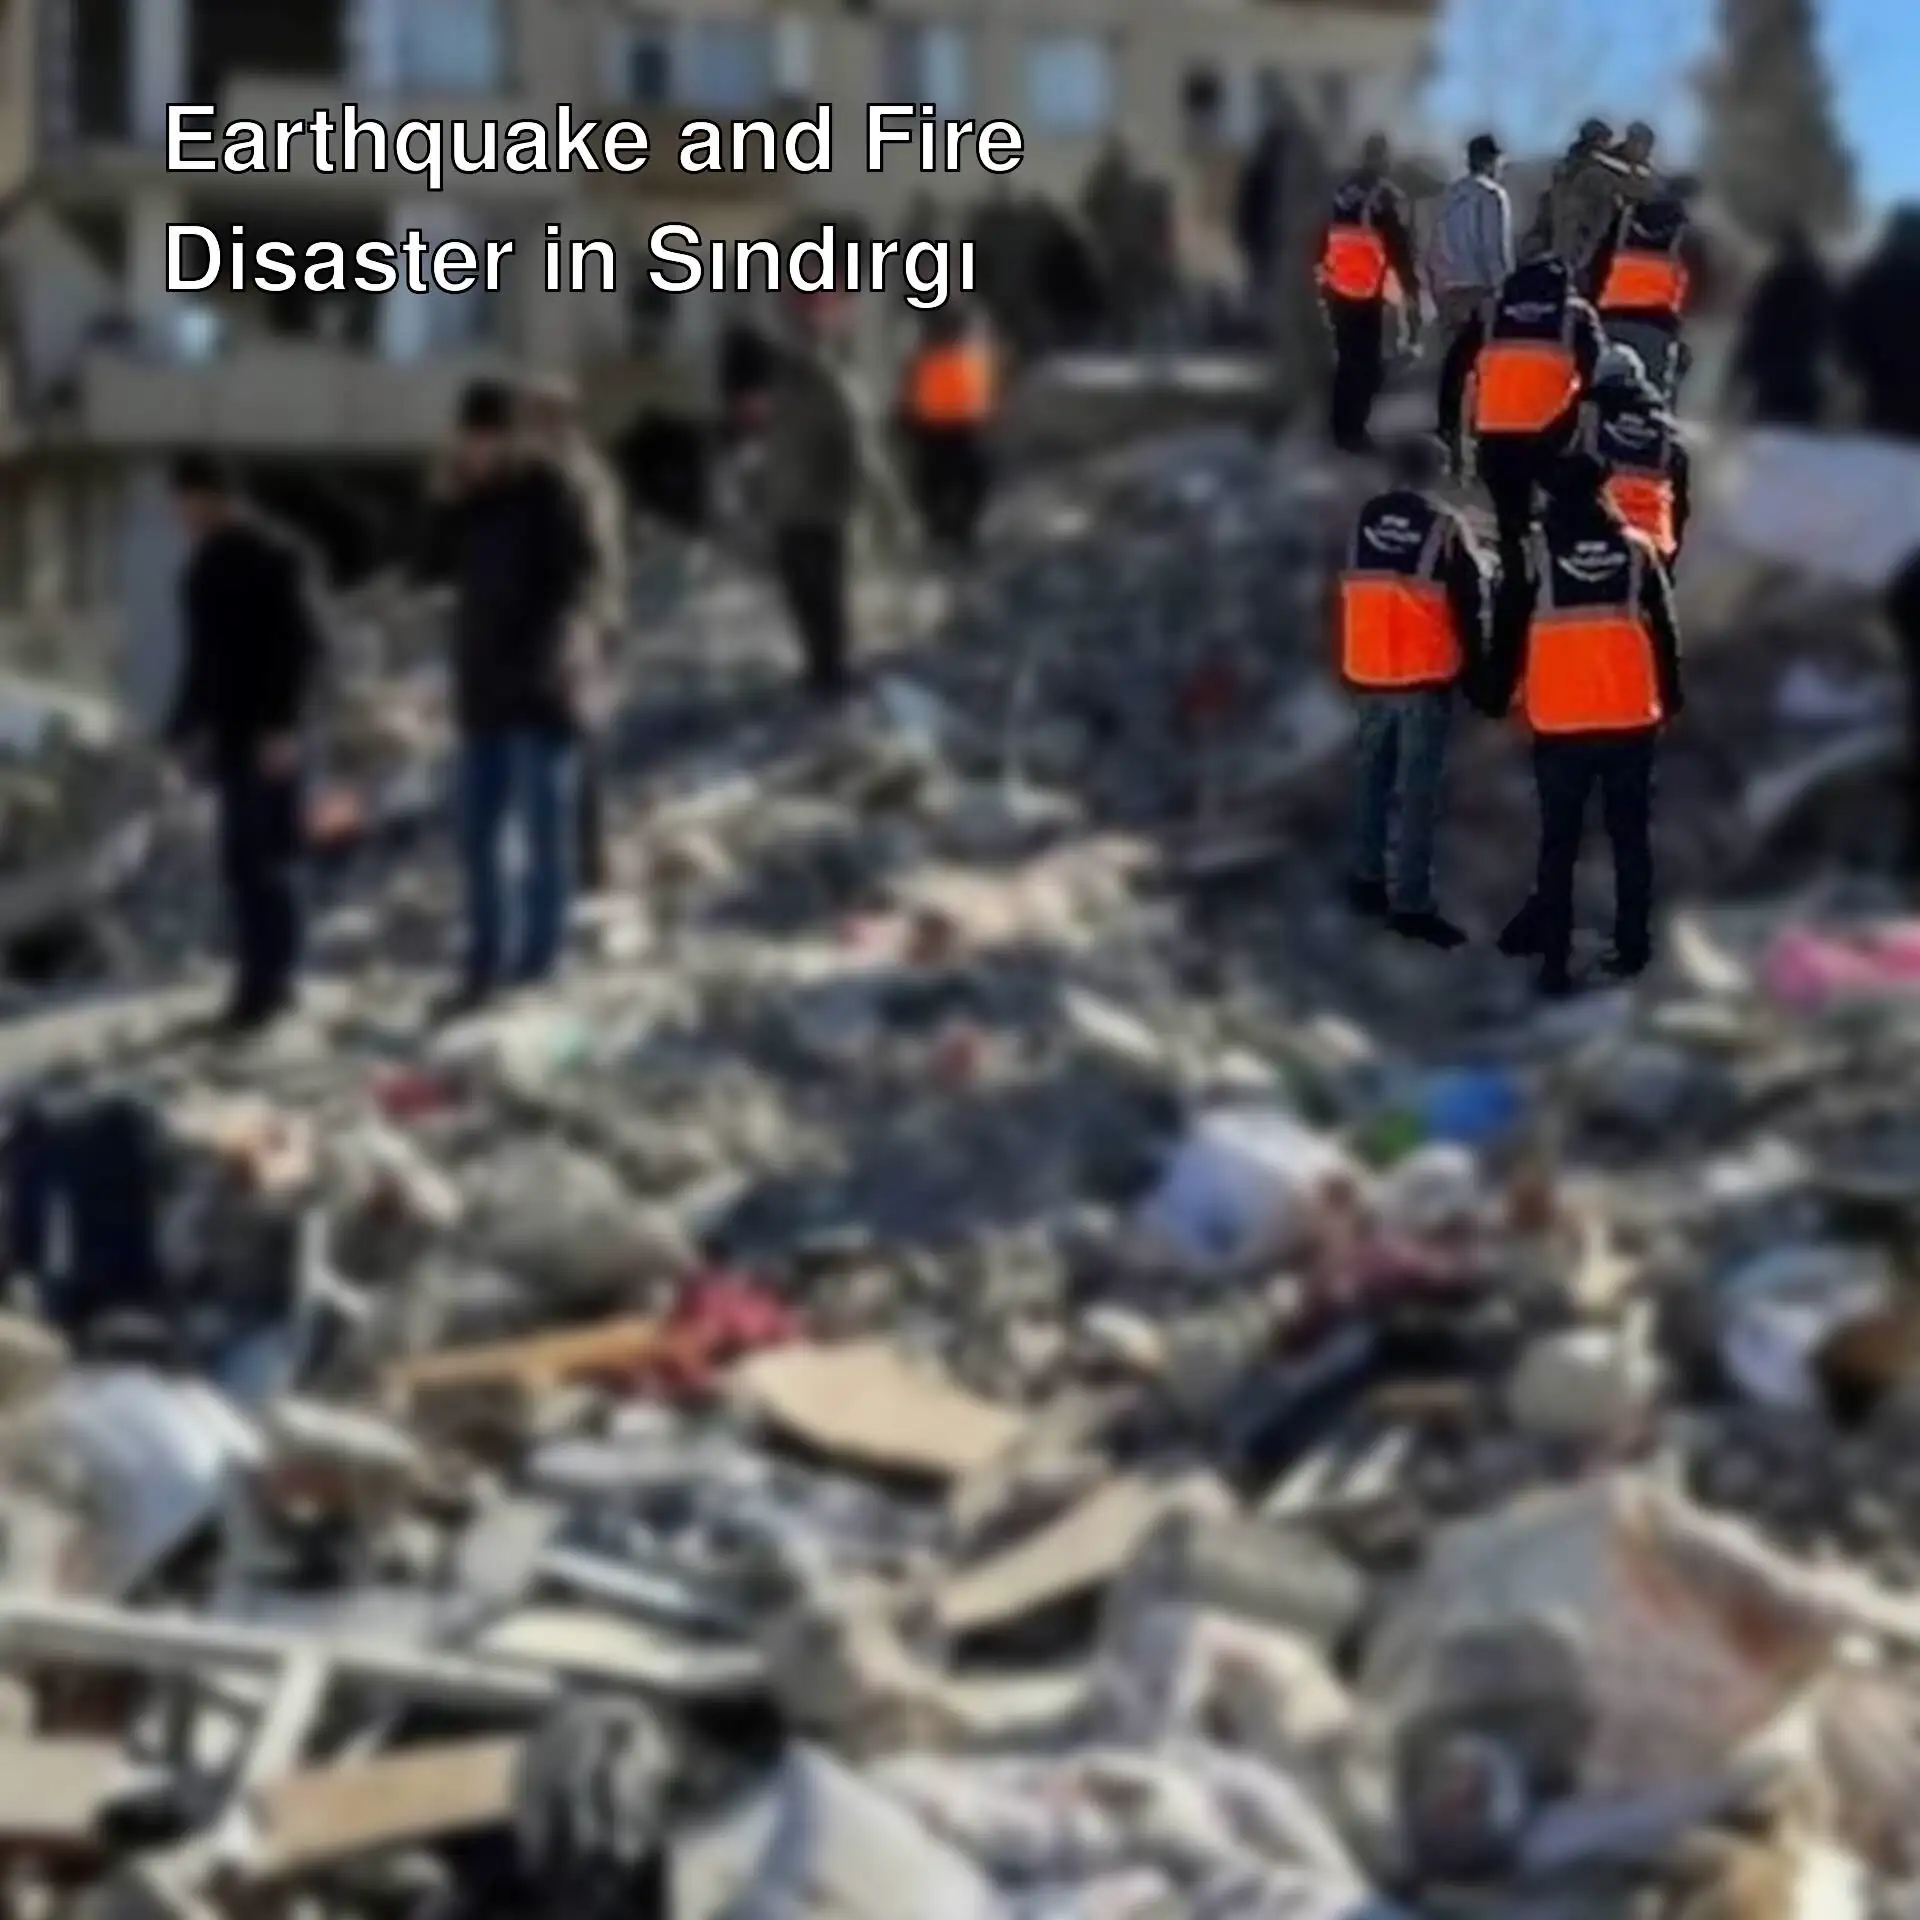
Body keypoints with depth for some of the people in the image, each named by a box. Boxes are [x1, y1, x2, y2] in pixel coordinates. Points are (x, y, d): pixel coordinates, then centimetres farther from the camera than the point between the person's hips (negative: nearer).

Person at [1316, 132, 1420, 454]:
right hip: (1370, 293, -6)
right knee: (1366, 364, 0)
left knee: (1347, 361, 16)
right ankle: (1353, 431, -1)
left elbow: (1324, 244, 14)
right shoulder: (1390, 198, -10)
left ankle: (1344, 429, 22)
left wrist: (1324, 289, 21)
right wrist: (1412, 296, -8)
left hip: (1340, 291, 6)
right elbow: (1402, 251, -12)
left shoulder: (1340, 192, 9)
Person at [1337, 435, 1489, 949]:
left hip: (1369, 673, 6)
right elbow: (1469, 603, -8)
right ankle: (1411, 903, -4)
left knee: (1373, 778, 20)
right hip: (1426, 676, -6)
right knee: (1418, 789, -3)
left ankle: (1367, 880, 28)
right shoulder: (1444, 527, -12)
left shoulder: (1363, 520, 5)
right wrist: (1474, 666, 3)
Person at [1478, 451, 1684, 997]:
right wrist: (1670, 698, 20)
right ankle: (1631, 946, 16)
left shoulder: (1535, 552, -2)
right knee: (1631, 835, 13)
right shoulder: (1637, 549, 5)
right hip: (1631, 718, 2)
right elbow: (1665, 630, 10)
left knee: (1558, 843, 4)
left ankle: (1554, 958, 0)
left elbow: (1508, 632, 0)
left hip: (1560, 723, -2)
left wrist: (1496, 697, 12)